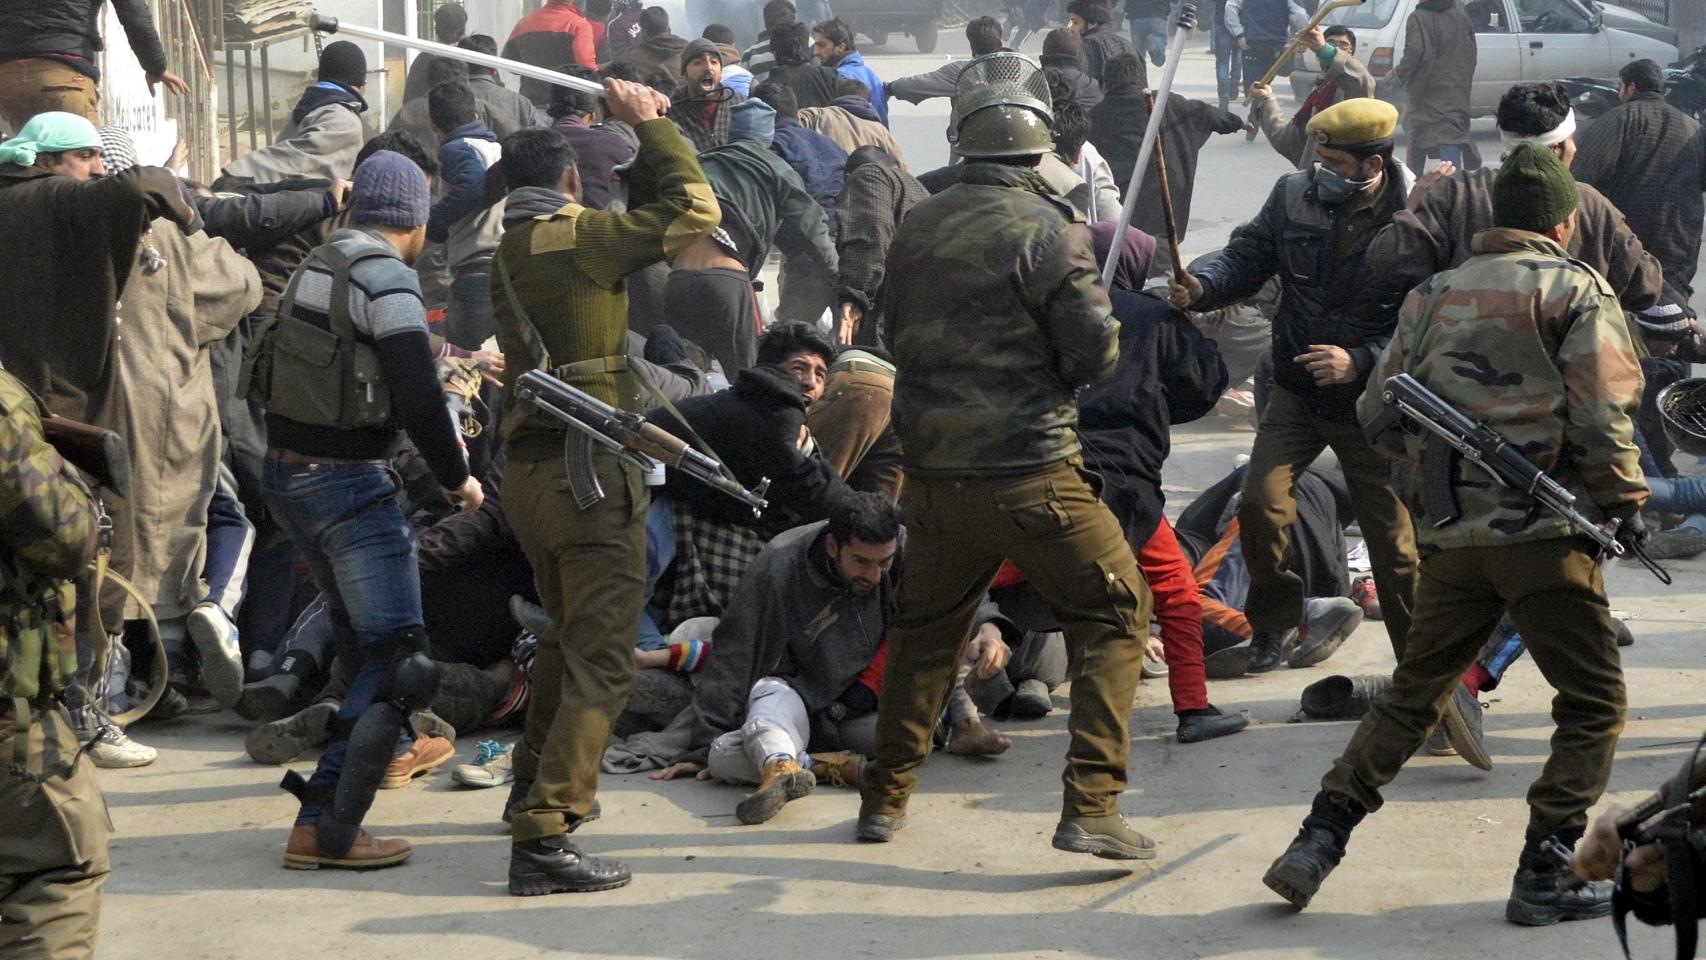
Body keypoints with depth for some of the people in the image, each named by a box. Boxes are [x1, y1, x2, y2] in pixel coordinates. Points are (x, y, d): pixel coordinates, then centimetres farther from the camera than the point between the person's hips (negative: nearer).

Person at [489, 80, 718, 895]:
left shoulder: (508, 253, 12)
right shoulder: (580, 236, -11)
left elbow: (644, 219, 23)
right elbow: (693, 208, -9)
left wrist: (641, 135, 19)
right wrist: (649, 122, 1)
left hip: (528, 468, 8)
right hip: (591, 468, -8)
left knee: (566, 637, 27)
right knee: (601, 659, -8)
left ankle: (534, 786, 41)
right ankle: (543, 834, -16)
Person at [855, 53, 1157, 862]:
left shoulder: (917, 229, 4)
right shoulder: (1047, 229, -12)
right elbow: (1096, 353, -11)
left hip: (934, 470, 6)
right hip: (1028, 470, -6)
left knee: (926, 627, 23)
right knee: (1114, 615, 5)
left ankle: (885, 799, 28)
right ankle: (1091, 807, -6)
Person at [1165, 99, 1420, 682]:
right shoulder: (1294, 197, -5)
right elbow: (1247, 258, 3)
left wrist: (1361, 362, -30)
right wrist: (1202, 286, -18)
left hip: (1371, 405, -3)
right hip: (1296, 393, 3)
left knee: (1394, 544, 3)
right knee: (1260, 505, -14)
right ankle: (1276, 624, 12)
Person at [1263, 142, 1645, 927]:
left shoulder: (1431, 296, 13)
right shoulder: (1575, 289, -2)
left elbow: (1379, 417, 12)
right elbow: (1601, 417, -11)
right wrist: (1626, 502, 3)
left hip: (1451, 535, 5)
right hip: (1545, 533, -5)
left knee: (1412, 694, 17)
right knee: (1593, 706, 6)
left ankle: (1318, 841, 9)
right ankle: (1545, 875, 0)